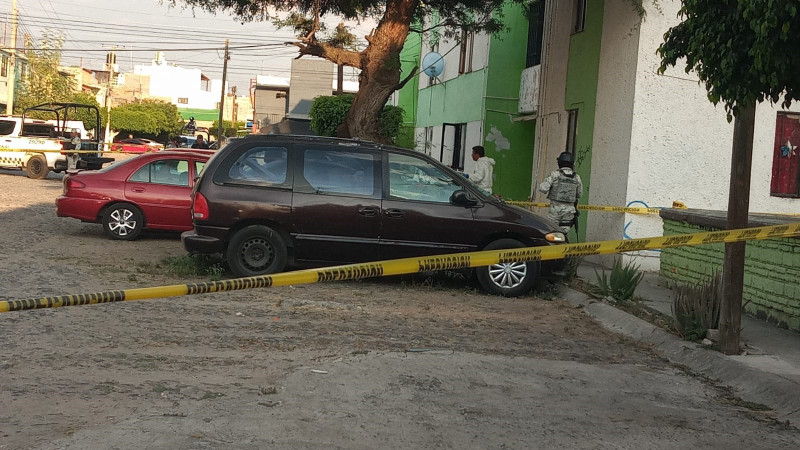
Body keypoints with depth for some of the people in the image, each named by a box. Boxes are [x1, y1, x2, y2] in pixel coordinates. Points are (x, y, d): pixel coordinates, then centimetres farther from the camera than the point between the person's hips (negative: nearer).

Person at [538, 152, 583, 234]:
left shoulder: (555, 174, -7)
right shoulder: (577, 177, 4)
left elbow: (543, 188, -12)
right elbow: (579, 194, 14)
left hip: (556, 209, -3)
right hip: (569, 209, 4)